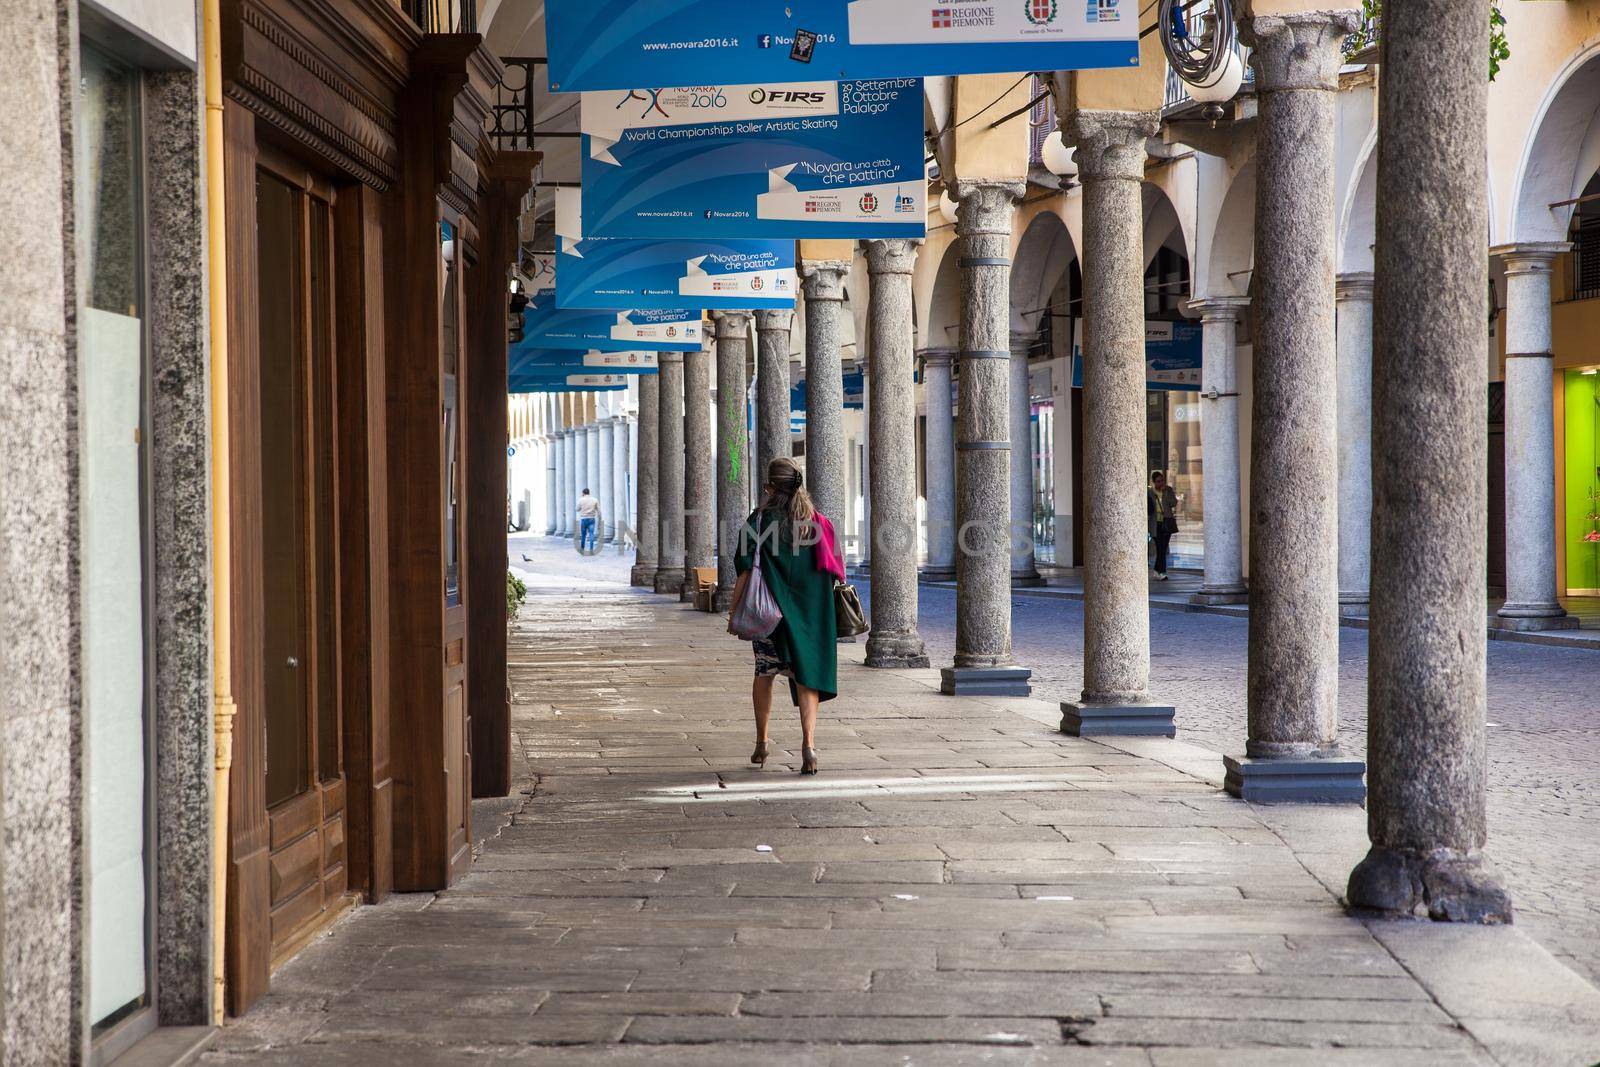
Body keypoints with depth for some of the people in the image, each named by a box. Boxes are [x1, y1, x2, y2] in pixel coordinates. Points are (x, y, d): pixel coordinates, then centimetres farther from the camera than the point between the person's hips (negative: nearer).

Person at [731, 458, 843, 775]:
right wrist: (822, 611, 17)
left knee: (764, 672, 16)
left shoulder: (760, 520, -7)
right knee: (806, 676, 1)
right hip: (810, 613, 2)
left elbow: (746, 571, -10)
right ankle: (808, 743, -15)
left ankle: (762, 742, 20)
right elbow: (832, 570, 6)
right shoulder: (818, 521, 4)